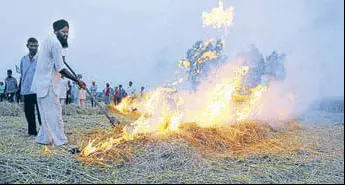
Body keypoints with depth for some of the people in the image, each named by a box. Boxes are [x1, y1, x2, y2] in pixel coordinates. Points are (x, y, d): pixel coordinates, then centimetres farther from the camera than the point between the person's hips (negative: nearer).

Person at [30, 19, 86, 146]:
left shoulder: (49, 40, 16)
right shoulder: (55, 43, -15)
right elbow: (60, 68, -18)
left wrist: (60, 59, 12)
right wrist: (78, 81, -16)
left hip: (42, 83, 10)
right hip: (48, 84, -10)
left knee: (47, 113, 15)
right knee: (54, 112, -4)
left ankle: (43, 139, 19)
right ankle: (60, 140, 3)